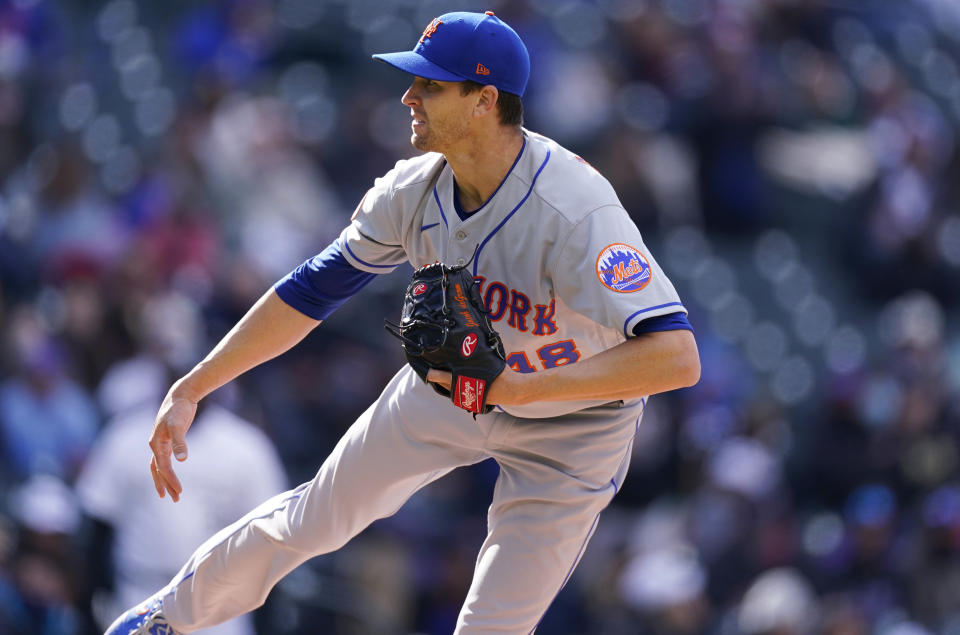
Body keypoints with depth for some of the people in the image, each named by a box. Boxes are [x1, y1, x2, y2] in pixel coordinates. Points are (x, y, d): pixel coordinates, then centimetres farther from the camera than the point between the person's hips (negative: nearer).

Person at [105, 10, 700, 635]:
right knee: (312, 520, 16)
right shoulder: (416, 190, -18)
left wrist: (520, 387, -48)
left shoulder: (575, 213, -39)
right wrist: (189, 390, -9)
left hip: (572, 424, -5)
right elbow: (313, 289, -6)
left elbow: (677, 357, -47)